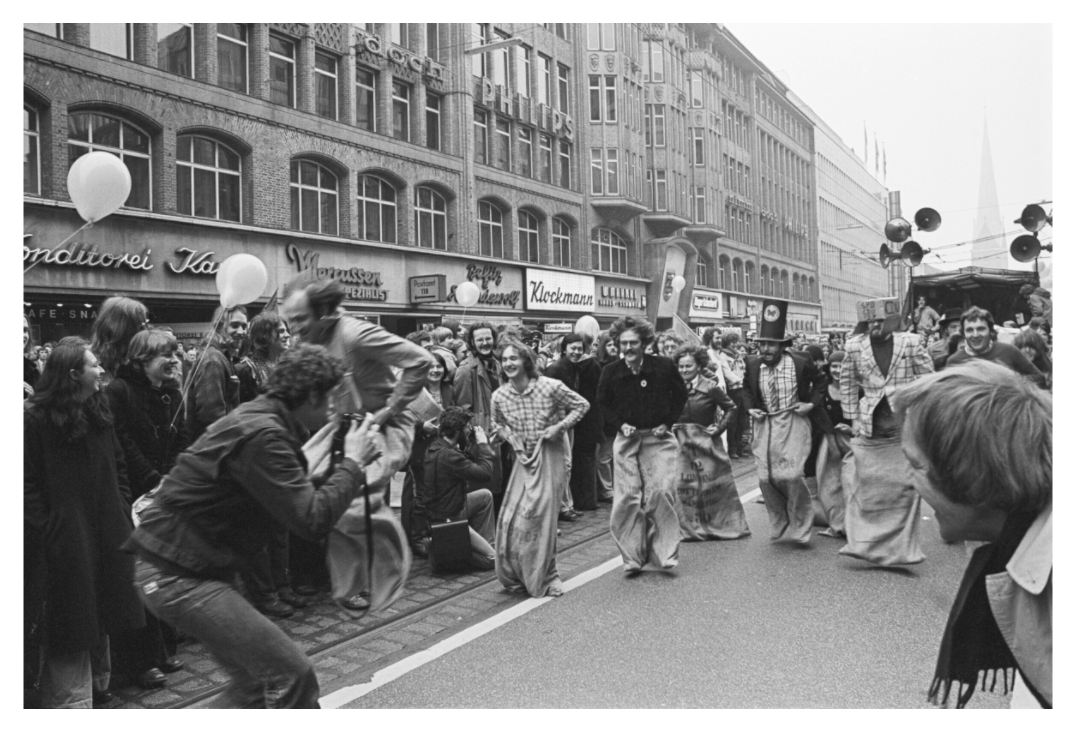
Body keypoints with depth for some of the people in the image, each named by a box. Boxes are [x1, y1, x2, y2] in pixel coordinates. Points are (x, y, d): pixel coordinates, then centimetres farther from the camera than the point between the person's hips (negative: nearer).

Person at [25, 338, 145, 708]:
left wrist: (124, 509, 6)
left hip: (108, 532, 6)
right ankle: (70, 700, 13)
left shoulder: (99, 412, 7)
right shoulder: (35, 418, -12)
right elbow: (28, 483, -12)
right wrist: (44, 531, -16)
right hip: (66, 535, -6)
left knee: (102, 609, 16)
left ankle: (98, 684, 32)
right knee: (72, 619, 1)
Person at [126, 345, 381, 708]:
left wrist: (352, 469, 5)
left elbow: (299, 498, 16)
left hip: (190, 566, 10)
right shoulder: (262, 435, -24)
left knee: (253, 678, 17)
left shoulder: (260, 419, 8)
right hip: (177, 575, -10)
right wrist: (353, 463, -15)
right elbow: (312, 519, -27)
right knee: (292, 673, -9)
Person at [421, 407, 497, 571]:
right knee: (491, 559, -3)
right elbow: (484, 472, -26)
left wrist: (480, 445, -1)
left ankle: (485, 542, 23)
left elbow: (470, 462, 11)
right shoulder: (447, 455, -30)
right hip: (446, 519, -10)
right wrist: (483, 443, -14)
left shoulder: (437, 446, 2)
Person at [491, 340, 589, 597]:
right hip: (524, 457, 4)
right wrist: (511, 438, -4)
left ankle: (545, 577, 5)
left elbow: (582, 405, -4)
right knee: (512, 515, 0)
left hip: (550, 454, -4)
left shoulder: (550, 387, -16)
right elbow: (498, 425, 16)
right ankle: (516, 575, 20)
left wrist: (559, 427, -15)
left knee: (540, 512, -11)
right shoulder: (499, 397, -5)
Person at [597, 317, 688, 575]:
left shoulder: (664, 366, -6)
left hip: (658, 438, -1)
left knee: (661, 492, -11)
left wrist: (668, 422, -1)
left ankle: (664, 554, 4)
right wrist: (620, 424, -4)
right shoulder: (611, 372, -4)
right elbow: (603, 404, 11)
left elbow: (681, 394, 9)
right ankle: (633, 558, 11)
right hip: (627, 440, 1)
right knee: (627, 498, -1)